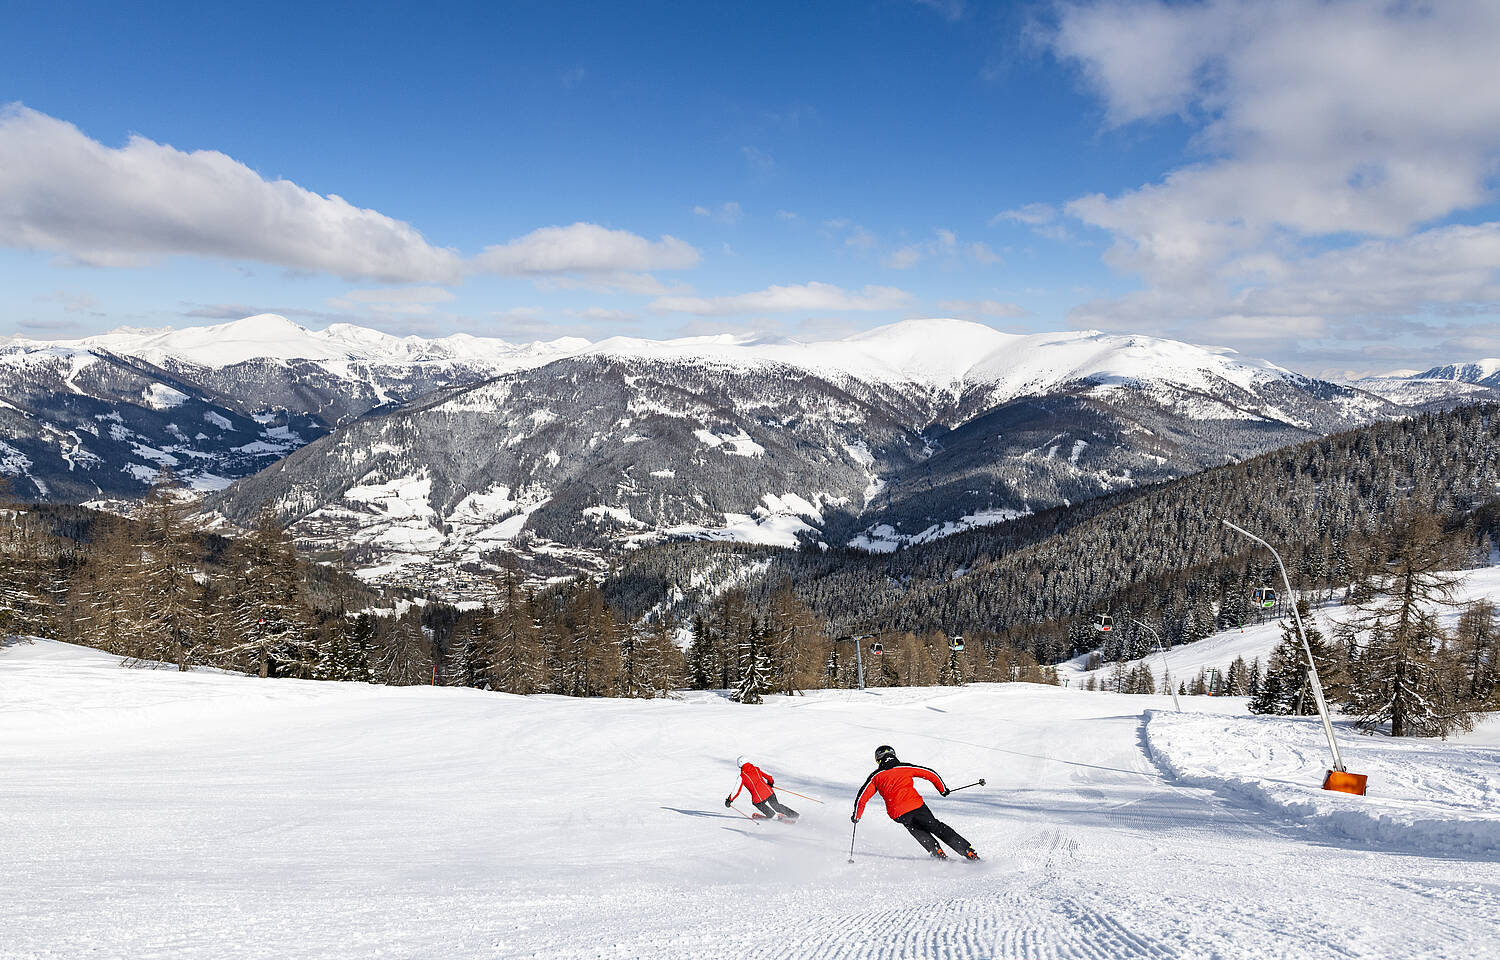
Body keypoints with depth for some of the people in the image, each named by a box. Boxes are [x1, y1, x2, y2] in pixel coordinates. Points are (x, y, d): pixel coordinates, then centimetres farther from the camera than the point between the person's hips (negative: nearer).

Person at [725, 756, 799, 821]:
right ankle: (795, 815, 28)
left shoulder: (742, 776, -2)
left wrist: (729, 800, 12)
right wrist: (771, 783, 39)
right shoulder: (756, 769, 9)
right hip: (769, 791, 5)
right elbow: (769, 777, 17)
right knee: (777, 806, 27)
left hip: (759, 798, -5)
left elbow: (737, 791, -1)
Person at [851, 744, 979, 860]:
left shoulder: (875, 777, 11)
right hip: (916, 805, 0)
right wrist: (943, 789, 27)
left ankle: (938, 853, 9)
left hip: (898, 813, 0)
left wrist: (856, 816, 18)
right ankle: (969, 852, 9)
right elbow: (931, 774, 13)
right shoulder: (906, 768, 13)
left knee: (919, 832, 26)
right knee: (935, 826, 14)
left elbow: (862, 797, 6)